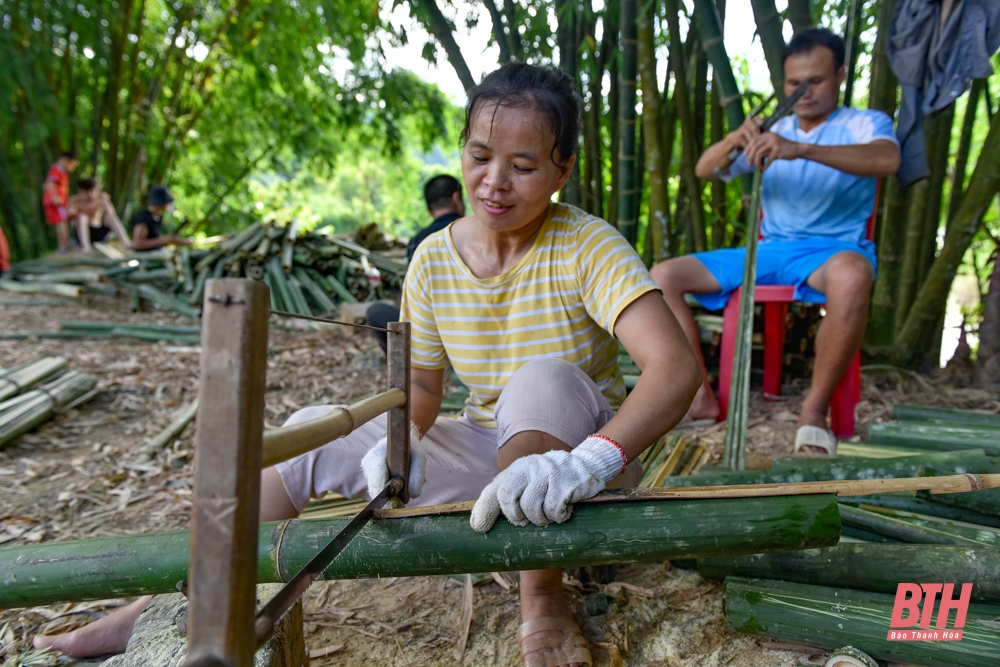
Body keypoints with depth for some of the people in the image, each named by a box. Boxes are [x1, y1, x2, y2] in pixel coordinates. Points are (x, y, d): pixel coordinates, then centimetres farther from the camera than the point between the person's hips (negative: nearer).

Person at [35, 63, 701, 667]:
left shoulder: (586, 246, -19)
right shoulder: (434, 259, -5)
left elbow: (677, 367, -31)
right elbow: (420, 386, 1)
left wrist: (586, 462, -47)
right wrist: (399, 439, -22)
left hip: (591, 450, -4)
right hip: (485, 454, 4)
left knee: (544, 376, -36)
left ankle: (543, 600, -21)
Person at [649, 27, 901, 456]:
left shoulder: (865, 123, 5)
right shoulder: (774, 133, 18)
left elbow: (887, 159, -20)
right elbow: (705, 170, 7)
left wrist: (799, 149, -34)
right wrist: (735, 139, -16)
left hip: (832, 249, -4)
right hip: (768, 251, 5)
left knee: (852, 274, -41)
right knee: (663, 275, -10)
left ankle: (815, 409, -25)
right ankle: (700, 396, -7)